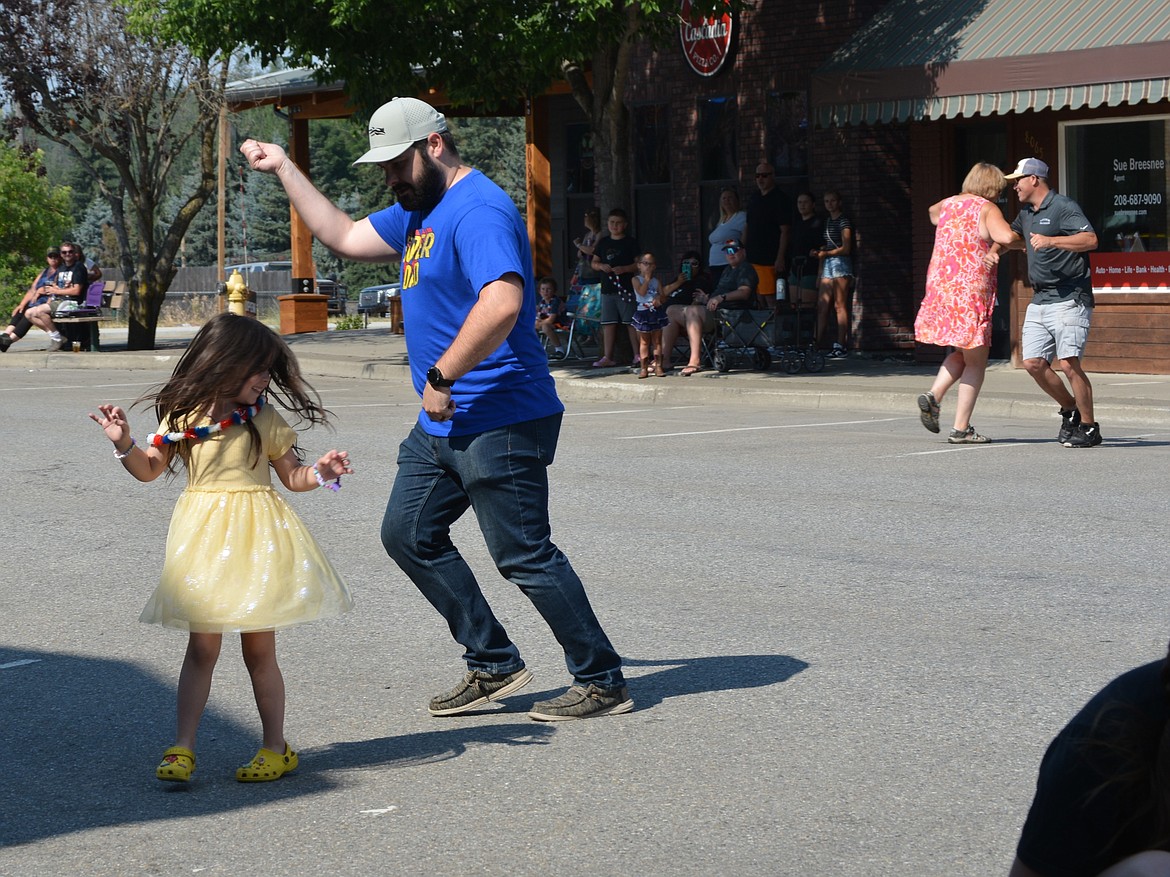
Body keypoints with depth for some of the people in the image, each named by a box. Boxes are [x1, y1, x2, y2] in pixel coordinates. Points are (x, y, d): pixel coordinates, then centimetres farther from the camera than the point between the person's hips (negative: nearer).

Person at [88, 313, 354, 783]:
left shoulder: (264, 419, 2)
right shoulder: (183, 414, 2)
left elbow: (291, 476, 10)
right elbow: (149, 469, 7)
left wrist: (320, 473, -9)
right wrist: (124, 443, -11)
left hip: (257, 536, 0)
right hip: (205, 535, 1)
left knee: (259, 650, 5)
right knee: (201, 646, 3)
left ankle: (276, 748, 15)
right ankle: (183, 747, 7)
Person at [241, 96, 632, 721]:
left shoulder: (477, 211, -17)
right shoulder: (417, 212, 17)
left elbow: (502, 304, -31)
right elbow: (344, 238, 28)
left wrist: (441, 377, -24)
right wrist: (284, 169, 25)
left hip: (499, 422, -11)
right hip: (442, 424, 11)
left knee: (525, 555, -8)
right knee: (409, 535, 13)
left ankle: (602, 683, 3)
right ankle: (493, 664, 19)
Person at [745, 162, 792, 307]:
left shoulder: (780, 199, -6)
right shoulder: (754, 199, 17)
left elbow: (785, 231, -12)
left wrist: (780, 258, -18)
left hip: (770, 260, -8)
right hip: (753, 258, 8)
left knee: (771, 298, -12)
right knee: (760, 298, 9)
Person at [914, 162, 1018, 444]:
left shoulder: (947, 204, 14)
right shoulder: (986, 209, -5)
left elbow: (932, 213, 40)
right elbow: (1006, 236, -23)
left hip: (939, 285, 7)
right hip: (970, 291, -7)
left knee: (959, 354, 23)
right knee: (976, 361, 3)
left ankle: (933, 395, -1)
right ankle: (961, 428, -1)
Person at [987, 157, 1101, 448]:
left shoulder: (1064, 207, -9)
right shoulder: (1026, 213, 18)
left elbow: (1090, 239, -23)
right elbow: (1011, 236, 39)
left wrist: (1051, 240, -33)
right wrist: (994, 250, 17)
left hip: (1069, 300, -8)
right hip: (1039, 301, 8)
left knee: (1068, 363, -15)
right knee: (1033, 363, 0)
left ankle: (1089, 427, -4)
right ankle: (1070, 409, 20)